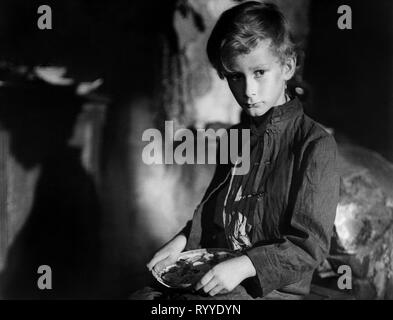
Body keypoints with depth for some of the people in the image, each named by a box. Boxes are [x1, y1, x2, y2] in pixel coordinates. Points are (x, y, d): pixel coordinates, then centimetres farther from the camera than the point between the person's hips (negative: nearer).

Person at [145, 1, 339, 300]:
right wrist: (183, 240, 4)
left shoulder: (315, 144, -11)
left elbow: (310, 244, -14)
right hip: (213, 280, 6)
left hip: (272, 289, -6)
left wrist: (244, 265, -24)